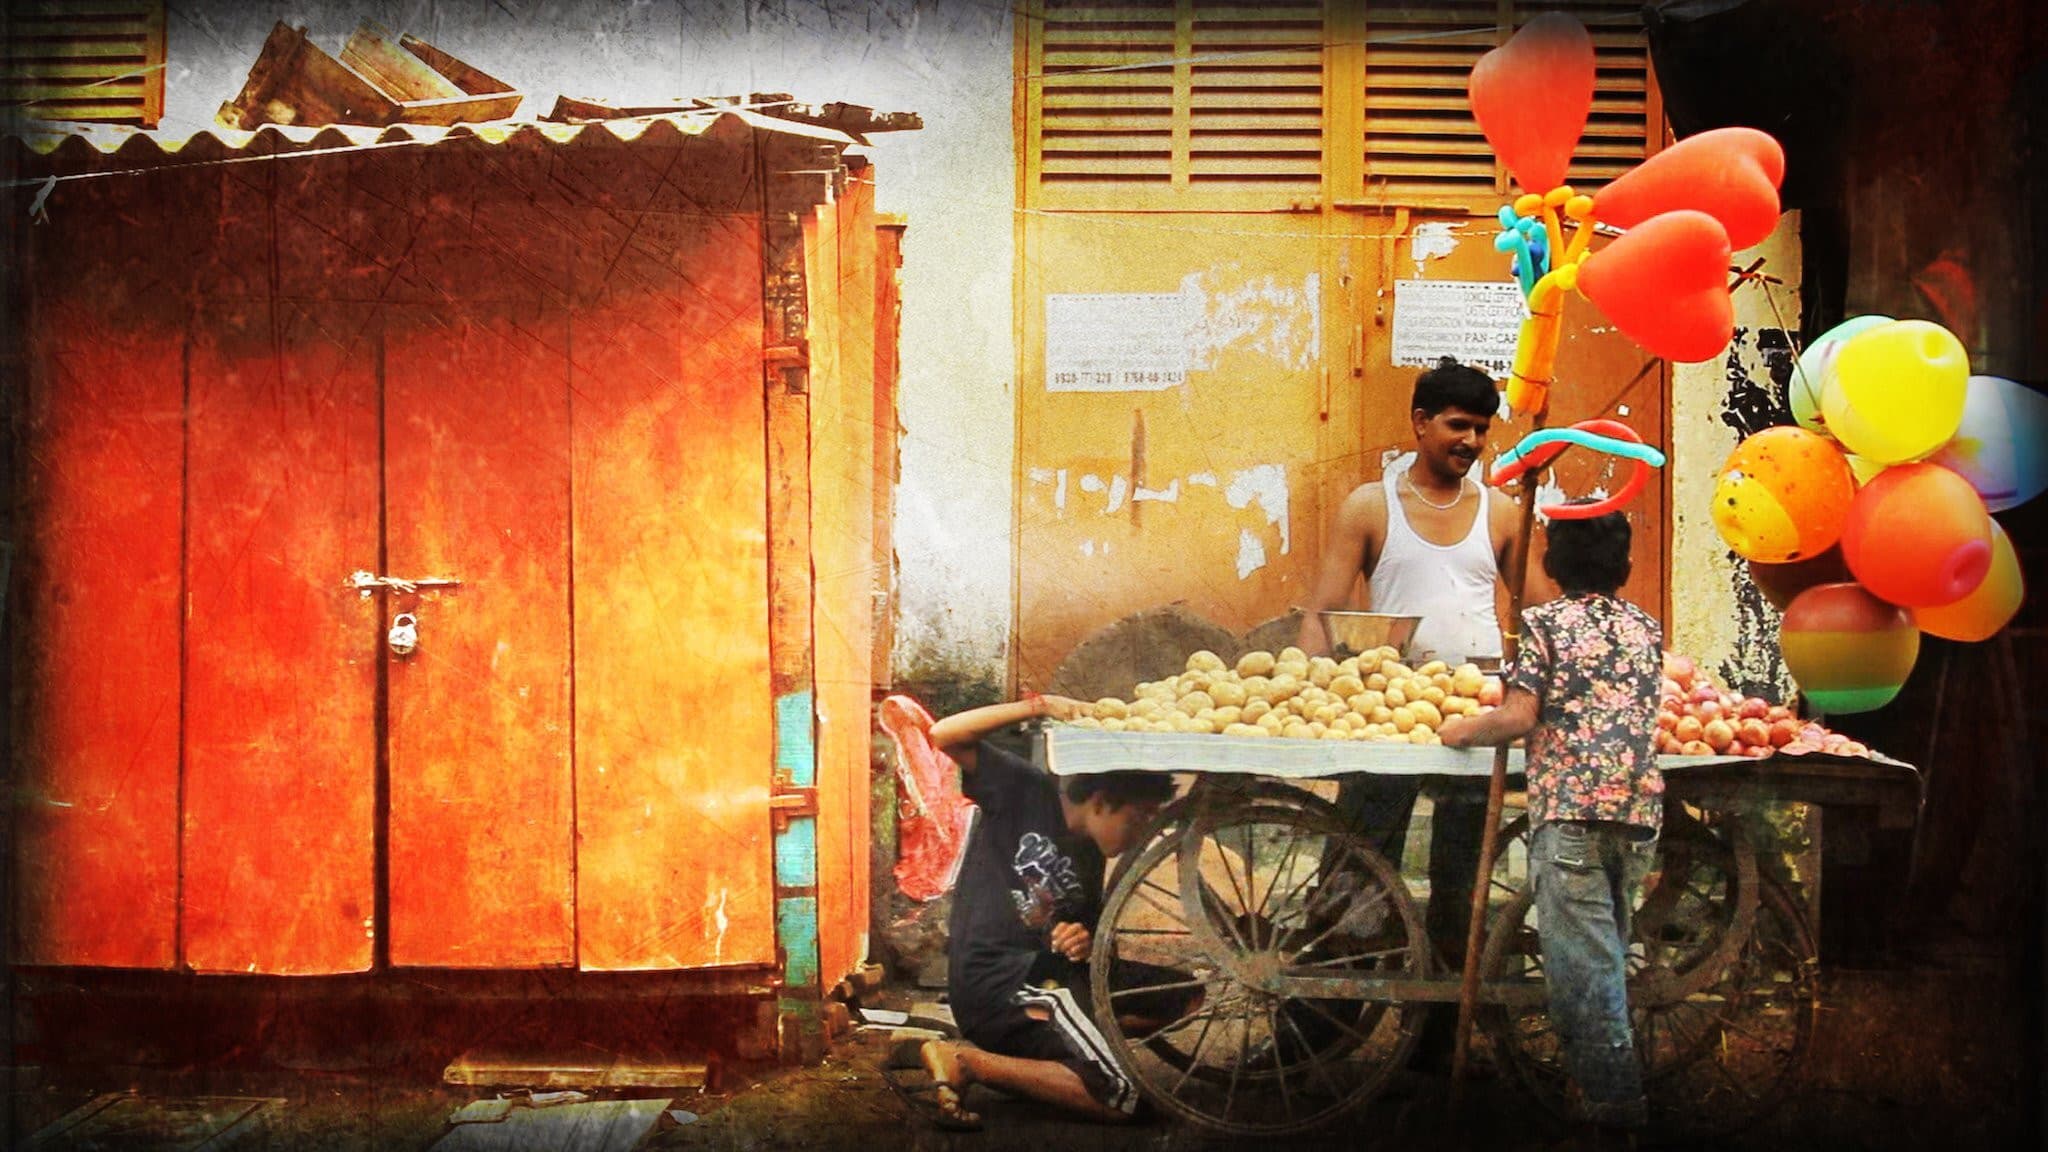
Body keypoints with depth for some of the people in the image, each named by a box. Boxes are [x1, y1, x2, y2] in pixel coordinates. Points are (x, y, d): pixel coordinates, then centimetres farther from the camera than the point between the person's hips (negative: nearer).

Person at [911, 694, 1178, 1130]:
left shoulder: (1089, 858, 16)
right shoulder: (1024, 791, -4)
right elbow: (944, 735, -15)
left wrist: (1085, 942, -2)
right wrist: (1039, 705, -21)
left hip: (1044, 975, 9)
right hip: (994, 981, -9)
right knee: (1122, 1099, -18)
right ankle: (963, 1060, -12)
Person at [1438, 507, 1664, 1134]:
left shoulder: (1543, 623, -2)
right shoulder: (1647, 629, 14)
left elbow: (1519, 717, -10)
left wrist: (1462, 730, 7)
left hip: (1568, 809, -6)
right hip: (1638, 810, 6)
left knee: (1582, 962, -4)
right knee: (1609, 951, 16)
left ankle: (1615, 1097, -5)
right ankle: (1618, 1089, 24)